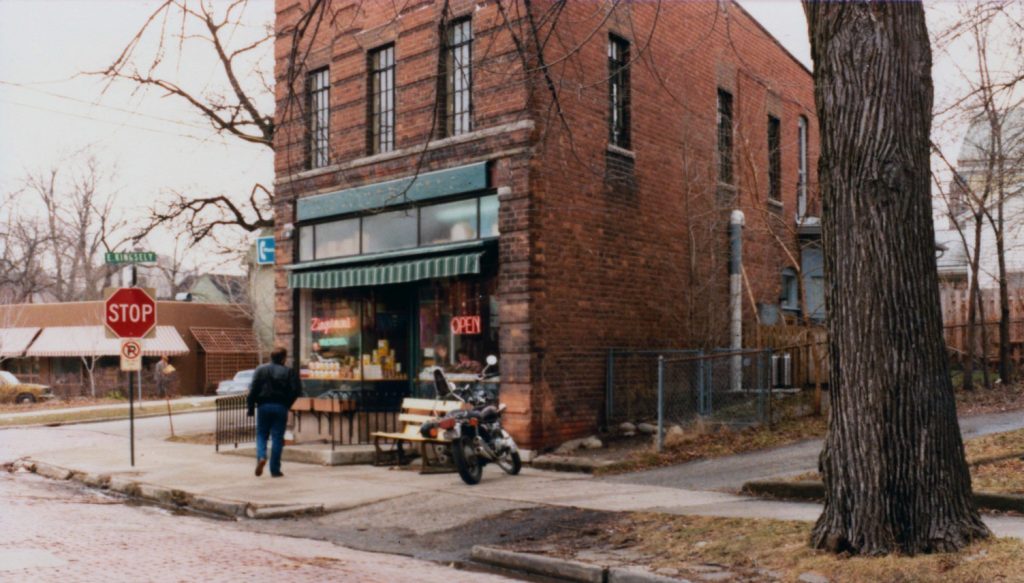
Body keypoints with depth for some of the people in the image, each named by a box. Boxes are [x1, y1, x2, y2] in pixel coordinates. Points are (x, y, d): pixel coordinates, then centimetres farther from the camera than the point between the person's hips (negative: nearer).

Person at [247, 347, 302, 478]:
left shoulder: (260, 369, 2)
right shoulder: (288, 372, -2)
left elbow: (253, 390, -3)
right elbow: (296, 391, -8)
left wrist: (251, 407, 1)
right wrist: (287, 404, 7)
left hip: (263, 406, 1)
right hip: (280, 408, -1)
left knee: (261, 435, 15)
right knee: (277, 438, 4)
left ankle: (261, 457, -12)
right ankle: (275, 469, 5)